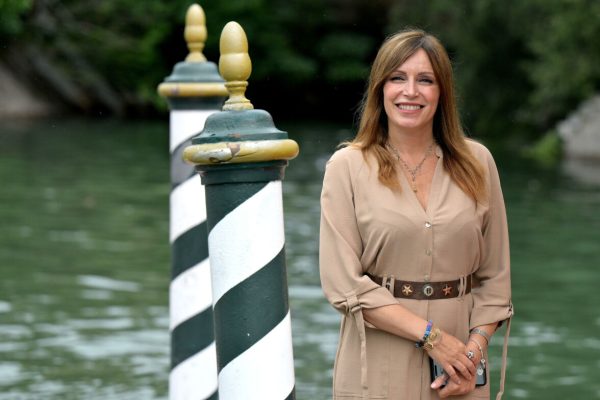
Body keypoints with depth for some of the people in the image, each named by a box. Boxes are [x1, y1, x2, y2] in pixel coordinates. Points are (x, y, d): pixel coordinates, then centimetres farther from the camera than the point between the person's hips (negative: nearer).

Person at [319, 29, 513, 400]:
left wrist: (475, 350, -9)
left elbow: (495, 275, 6)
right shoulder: (348, 167, -3)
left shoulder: (477, 163, 4)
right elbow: (343, 282, -10)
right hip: (379, 369, -2)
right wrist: (431, 335, -15)